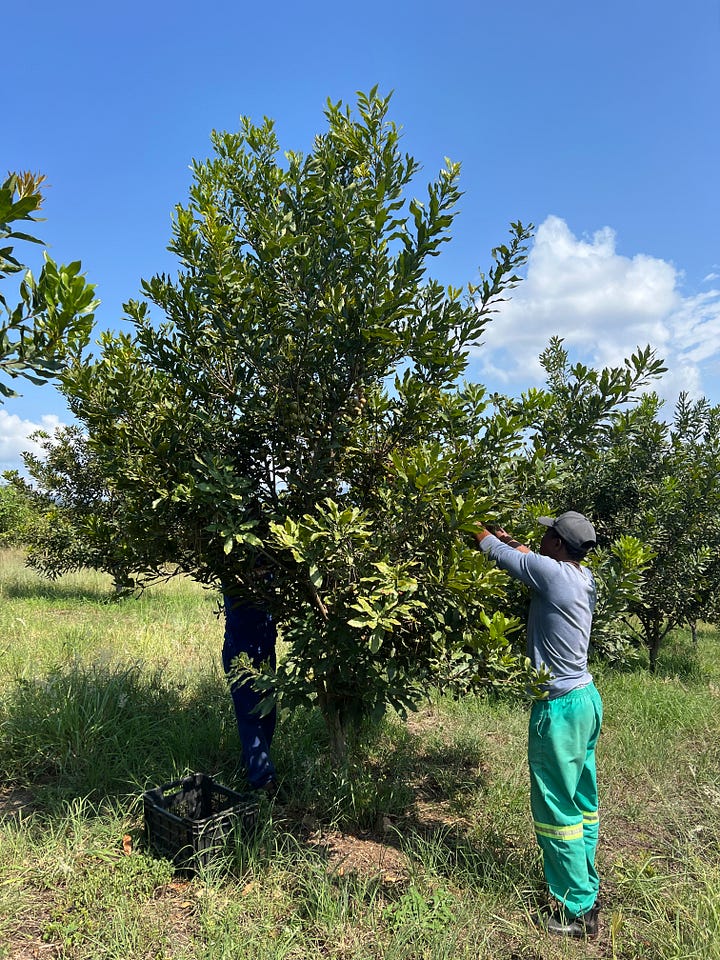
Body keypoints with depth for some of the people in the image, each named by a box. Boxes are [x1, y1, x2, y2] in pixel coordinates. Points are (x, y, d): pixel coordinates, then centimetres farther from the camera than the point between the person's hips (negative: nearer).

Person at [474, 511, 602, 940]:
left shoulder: (552, 574, -22)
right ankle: (587, 885, 35)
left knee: (557, 809, 5)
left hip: (561, 707, -9)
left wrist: (475, 525, 5)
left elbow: (498, 553, -11)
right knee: (583, 801, 20)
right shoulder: (584, 577, 1)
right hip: (587, 698, 9)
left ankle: (579, 910, 17)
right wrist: (509, 538, 19)